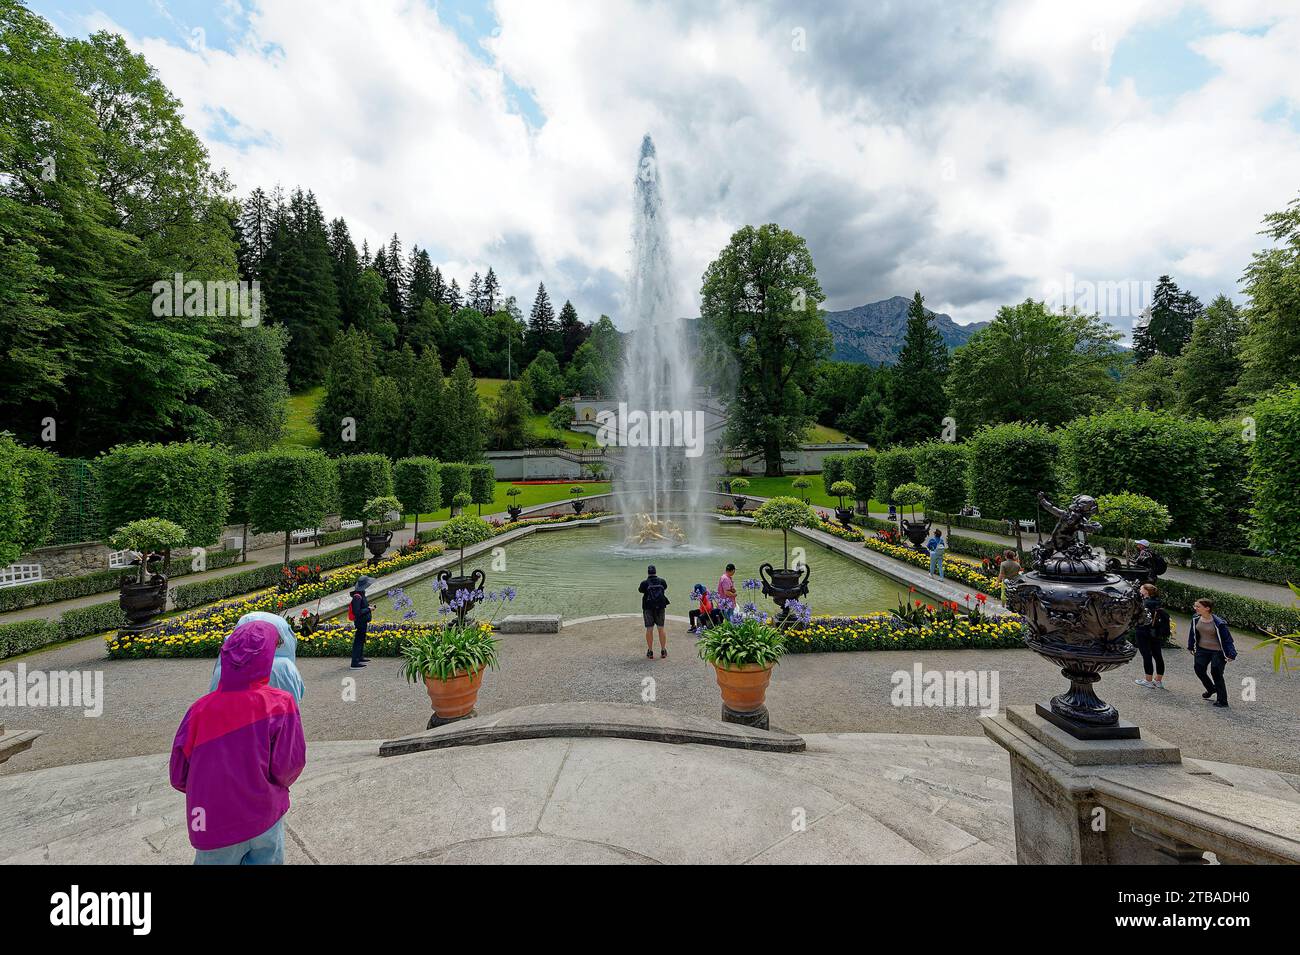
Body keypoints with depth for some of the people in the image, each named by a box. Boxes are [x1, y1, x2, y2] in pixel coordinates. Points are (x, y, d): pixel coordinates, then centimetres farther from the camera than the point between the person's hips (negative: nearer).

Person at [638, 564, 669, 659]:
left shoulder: (644, 583, -11)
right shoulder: (662, 581, -3)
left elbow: (641, 590, 9)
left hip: (648, 608, -2)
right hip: (660, 607, 2)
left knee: (649, 629, 4)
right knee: (661, 628, 10)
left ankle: (650, 652, 8)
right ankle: (663, 651, 15)